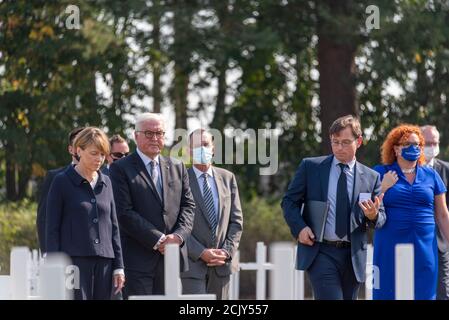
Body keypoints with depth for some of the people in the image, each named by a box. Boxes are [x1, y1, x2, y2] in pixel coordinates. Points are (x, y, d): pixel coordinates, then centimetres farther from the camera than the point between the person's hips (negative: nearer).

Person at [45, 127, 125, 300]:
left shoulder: (105, 182, 14)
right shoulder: (62, 182, 0)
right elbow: (52, 228, 0)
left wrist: (118, 266, 11)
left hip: (104, 261, 5)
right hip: (75, 259, -5)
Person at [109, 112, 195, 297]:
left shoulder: (177, 168, 17)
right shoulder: (120, 169, -2)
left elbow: (188, 205, 12)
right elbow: (125, 213, -10)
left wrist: (179, 235, -7)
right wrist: (158, 240, -14)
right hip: (137, 260, -5)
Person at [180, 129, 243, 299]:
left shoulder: (227, 178, 12)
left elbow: (236, 219, 11)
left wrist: (227, 251, -4)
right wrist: (201, 253, -14)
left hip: (221, 264, 4)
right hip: (193, 262, -4)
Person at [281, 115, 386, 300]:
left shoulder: (371, 177, 8)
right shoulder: (310, 167, 4)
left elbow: (381, 219, 9)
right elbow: (289, 201, 6)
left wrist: (373, 216, -15)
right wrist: (299, 228, -11)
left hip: (353, 256, 3)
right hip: (319, 252, -3)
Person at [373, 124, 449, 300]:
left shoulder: (430, 175, 11)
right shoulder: (381, 173, 4)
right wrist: (383, 188, -11)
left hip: (424, 250, 2)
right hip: (390, 249, -2)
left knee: (422, 293, 0)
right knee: (389, 294, -3)